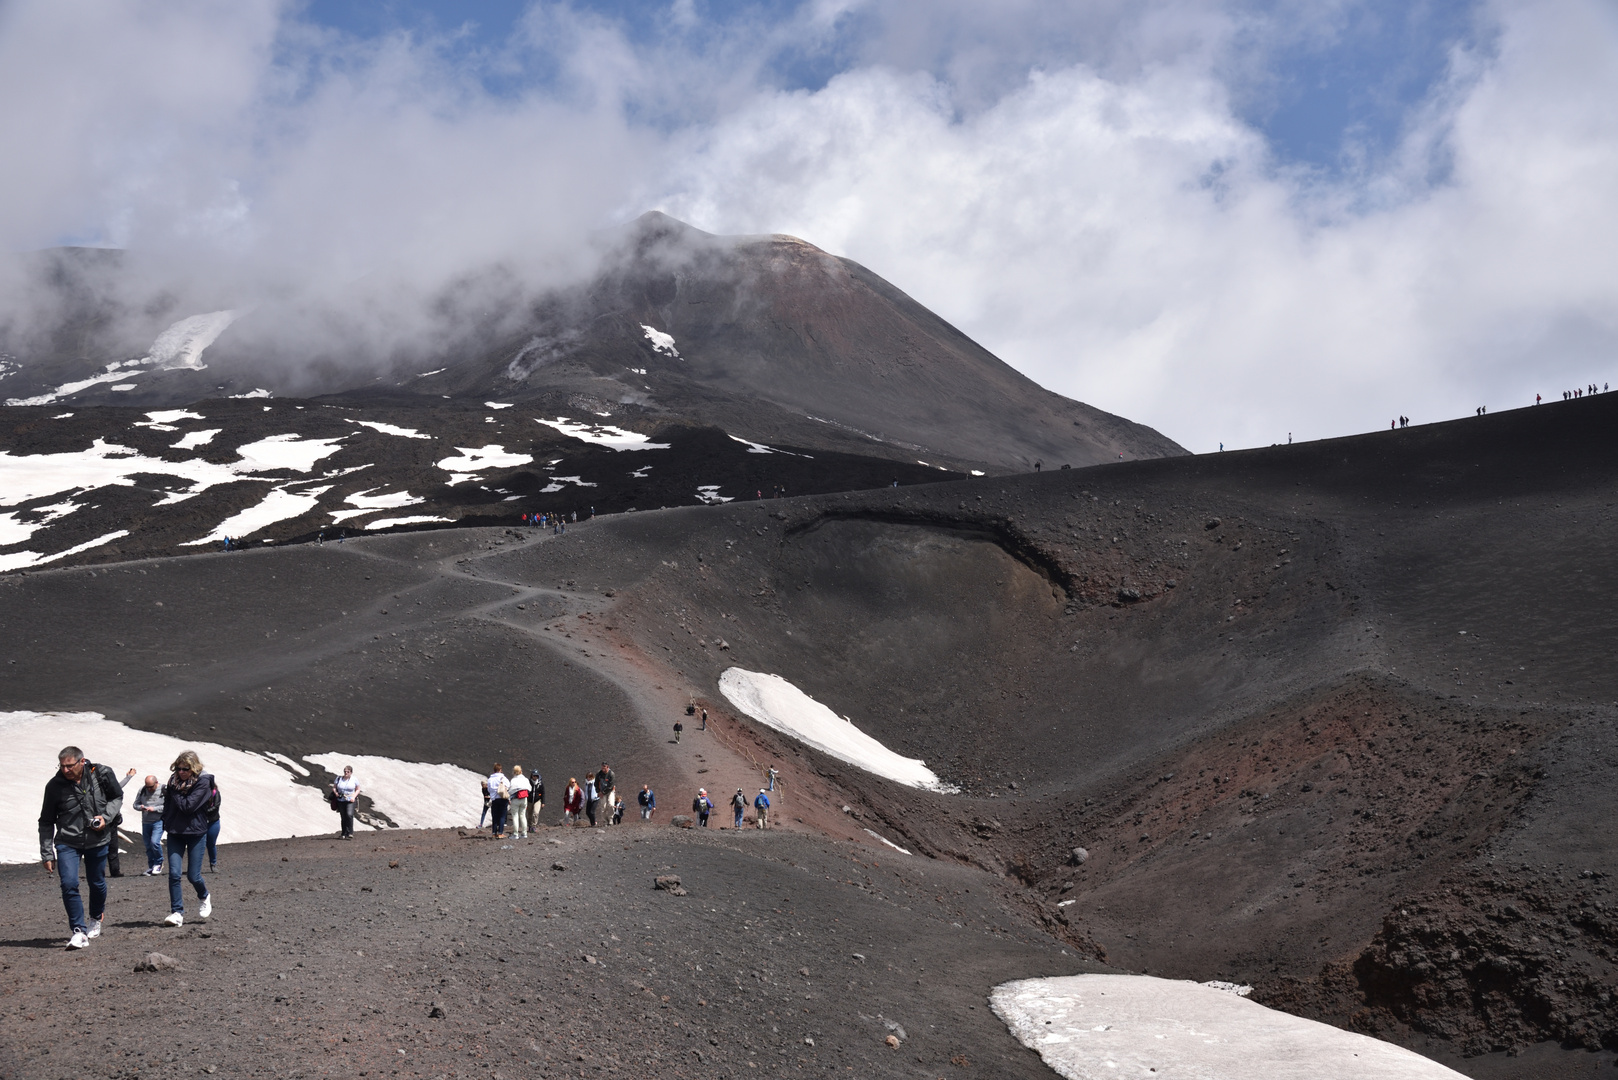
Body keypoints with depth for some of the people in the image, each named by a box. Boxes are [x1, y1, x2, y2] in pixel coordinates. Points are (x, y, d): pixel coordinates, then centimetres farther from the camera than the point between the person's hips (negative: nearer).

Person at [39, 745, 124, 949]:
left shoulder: (102, 775, -10)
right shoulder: (54, 785, -10)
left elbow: (117, 797, 8)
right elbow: (46, 823, 0)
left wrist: (106, 816, -11)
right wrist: (47, 854, -2)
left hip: (97, 841, 1)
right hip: (67, 843, -1)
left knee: (97, 883, 15)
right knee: (69, 884, -17)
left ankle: (95, 919, 43)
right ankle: (79, 932, -9)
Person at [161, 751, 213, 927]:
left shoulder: (203, 782, -12)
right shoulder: (173, 780, 4)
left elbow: (188, 806, -20)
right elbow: (167, 806, 14)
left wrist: (171, 793, -11)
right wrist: (166, 825, 7)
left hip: (196, 833, -4)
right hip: (175, 832, 4)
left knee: (193, 875, 1)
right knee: (174, 873, -8)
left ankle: (204, 897, 33)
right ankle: (177, 913, -4)